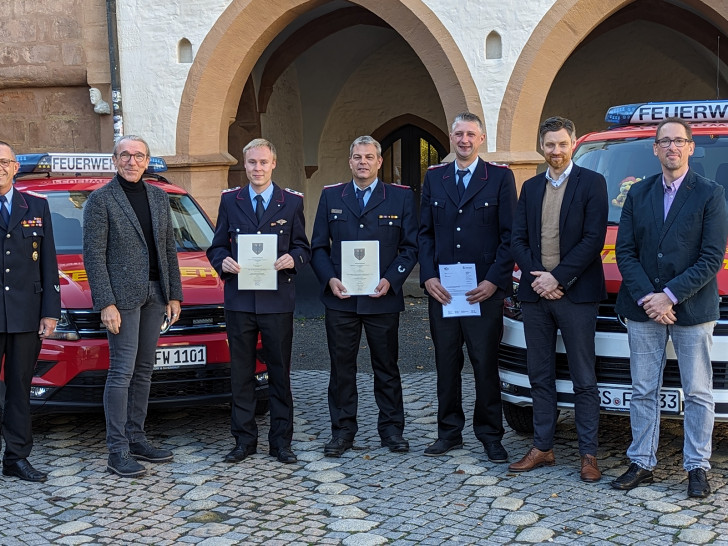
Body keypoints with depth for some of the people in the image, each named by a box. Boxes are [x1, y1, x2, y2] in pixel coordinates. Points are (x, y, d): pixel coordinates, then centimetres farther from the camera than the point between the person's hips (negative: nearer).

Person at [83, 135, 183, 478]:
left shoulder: (159, 197, 12)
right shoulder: (100, 200, -5)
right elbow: (93, 255, -9)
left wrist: (174, 295, 9)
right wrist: (106, 304, -15)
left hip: (154, 295, 6)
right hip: (123, 296, -6)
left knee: (144, 370, 11)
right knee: (122, 372, -6)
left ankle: (136, 438, 20)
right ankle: (117, 451, 0)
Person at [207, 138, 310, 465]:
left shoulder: (292, 202, 6)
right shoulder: (230, 200, 10)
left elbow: (303, 247, 7)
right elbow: (217, 245, 11)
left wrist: (293, 259, -15)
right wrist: (222, 261, -11)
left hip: (278, 301, -1)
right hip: (239, 300, 1)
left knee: (280, 373, 5)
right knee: (241, 373, 6)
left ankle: (281, 441, 14)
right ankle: (244, 440, 16)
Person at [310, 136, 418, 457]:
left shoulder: (401, 197, 4)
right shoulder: (331, 197, 9)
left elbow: (410, 247, 2)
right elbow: (318, 247, 8)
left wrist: (391, 280, -12)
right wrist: (330, 279, -8)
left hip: (383, 298, -1)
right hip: (340, 298, 1)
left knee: (387, 367, 8)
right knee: (341, 367, 6)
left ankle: (391, 430, 19)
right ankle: (342, 431, 16)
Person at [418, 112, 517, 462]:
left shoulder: (500, 177, 1)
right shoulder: (434, 177, 11)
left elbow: (510, 234, -3)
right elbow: (424, 232, 10)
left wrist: (494, 281, -11)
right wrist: (428, 276, -2)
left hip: (484, 291, -3)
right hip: (442, 290, 3)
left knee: (485, 365, 3)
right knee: (446, 364, 10)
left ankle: (490, 435, 14)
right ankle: (449, 433, 20)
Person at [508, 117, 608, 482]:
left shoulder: (592, 183, -1)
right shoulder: (530, 187, 15)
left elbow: (593, 240, -9)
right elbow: (517, 240, 9)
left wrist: (558, 277, -15)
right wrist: (536, 276, -8)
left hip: (576, 293, -5)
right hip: (535, 294, 5)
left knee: (584, 379, 1)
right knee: (539, 377, 11)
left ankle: (588, 454, 9)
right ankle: (542, 447, 21)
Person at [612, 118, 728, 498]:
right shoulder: (638, 194, 9)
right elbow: (625, 251, 3)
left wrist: (671, 295, -15)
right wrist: (646, 298, -10)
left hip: (693, 309, -3)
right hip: (643, 310, 3)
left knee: (697, 392, 5)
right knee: (643, 392, 9)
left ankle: (697, 467, 15)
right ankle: (642, 463, 19)